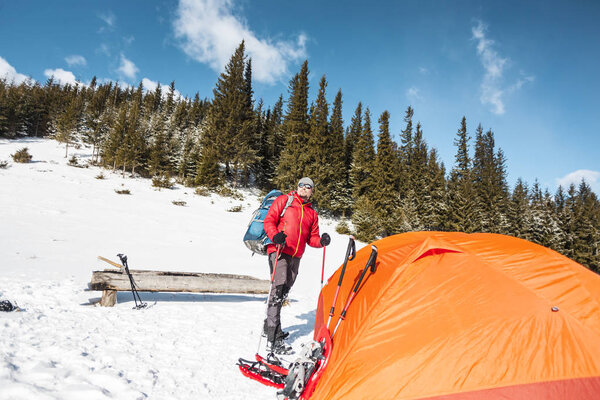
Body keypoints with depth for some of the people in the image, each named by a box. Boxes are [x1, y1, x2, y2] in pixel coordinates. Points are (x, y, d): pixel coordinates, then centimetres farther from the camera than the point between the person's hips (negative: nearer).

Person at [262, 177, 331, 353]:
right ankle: (273, 339, -14)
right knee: (278, 289, -15)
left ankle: (269, 326, 32)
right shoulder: (284, 200, 4)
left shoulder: (312, 213, 18)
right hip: (279, 251, -6)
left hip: (296, 256, 6)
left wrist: (321, 241, -4)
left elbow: (311, 238, 18)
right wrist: (275, 235, -22)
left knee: (284, 292, 14)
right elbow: (269, 221, -3)